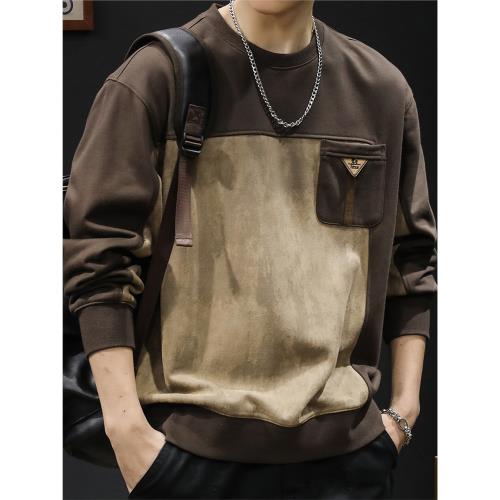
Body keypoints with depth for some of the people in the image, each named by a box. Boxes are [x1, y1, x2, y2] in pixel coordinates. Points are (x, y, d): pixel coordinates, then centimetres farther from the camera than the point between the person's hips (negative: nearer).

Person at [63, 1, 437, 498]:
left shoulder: (382, 88, 7)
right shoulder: (155, 76, -4)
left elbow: (410, 257, 14)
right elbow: (99, 253, -5)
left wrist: (404, 406, 9)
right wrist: (125, 425, -9)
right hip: (197, 443, -2)